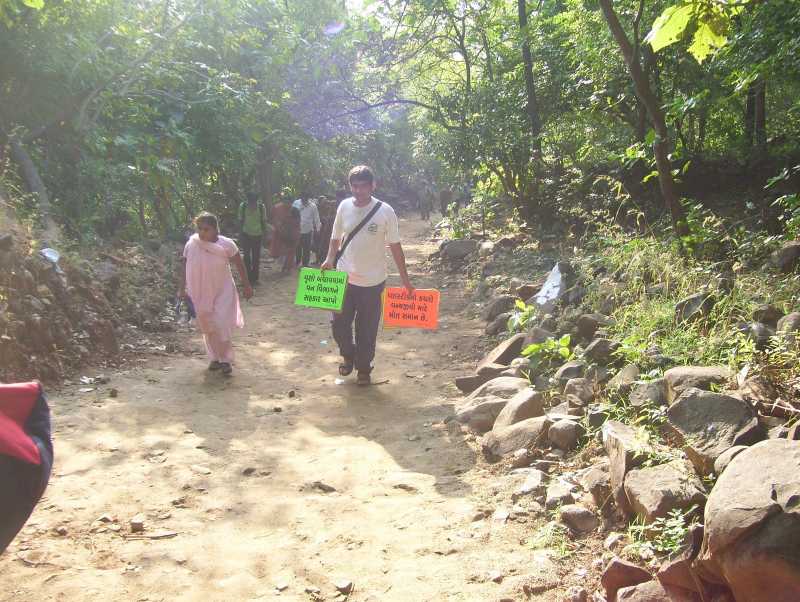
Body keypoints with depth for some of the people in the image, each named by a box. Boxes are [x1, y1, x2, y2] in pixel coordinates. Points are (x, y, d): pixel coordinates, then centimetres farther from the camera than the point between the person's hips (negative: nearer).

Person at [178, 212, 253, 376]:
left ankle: (226, 360, 6)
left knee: (222, 325, -9)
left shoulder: (226, 244, -15)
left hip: (222, 292, -3)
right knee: (208, 327, 12)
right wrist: (182, 289, 1)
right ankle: (215, 358, 28)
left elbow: (239, 265, -4)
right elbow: (185, 267, 1)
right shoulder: (191, 245, -10)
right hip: (202, 293, 3)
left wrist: (246, 285, 0)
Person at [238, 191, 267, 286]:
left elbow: (264, 221, 1)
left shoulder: (261, 207, -9)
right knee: (247, 257, 1)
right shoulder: (242, 206, -10)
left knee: (256, 258, 6)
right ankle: (248, 278, 10)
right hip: (246, 235, -1)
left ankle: (254, 278, 16)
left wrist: (264, 234, 1)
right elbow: (240, 221, -1)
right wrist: (240, 234, -2)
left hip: (257, 235, 1)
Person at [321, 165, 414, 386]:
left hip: (372, 282, -2)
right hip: (344, 278, 3)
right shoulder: (344, 206, -1)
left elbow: (395, 246, -4)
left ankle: (364, 368, 29)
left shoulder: (385, 212, -10)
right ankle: (348, 355, 37)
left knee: (367, 330, 8)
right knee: (339, 325, 8)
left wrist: (405, 279, -4)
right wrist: (330, 259, -8)